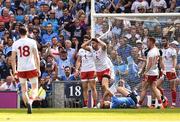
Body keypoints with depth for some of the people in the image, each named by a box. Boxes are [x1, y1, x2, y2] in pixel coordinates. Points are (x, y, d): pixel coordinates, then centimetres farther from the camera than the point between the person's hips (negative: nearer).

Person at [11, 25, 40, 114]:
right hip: (31, 68, -2)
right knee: (35, 88, 4)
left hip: (20, 69, 2)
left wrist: (14, 70, 10)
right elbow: (36, 56, -5)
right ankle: (30, 101, -24)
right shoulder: (32, 42, -2)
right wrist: (38, 69, -1)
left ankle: (27, 104, 5)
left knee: (24, 89, 15)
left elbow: (13, 58, 3)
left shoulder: (15, 43, 3)